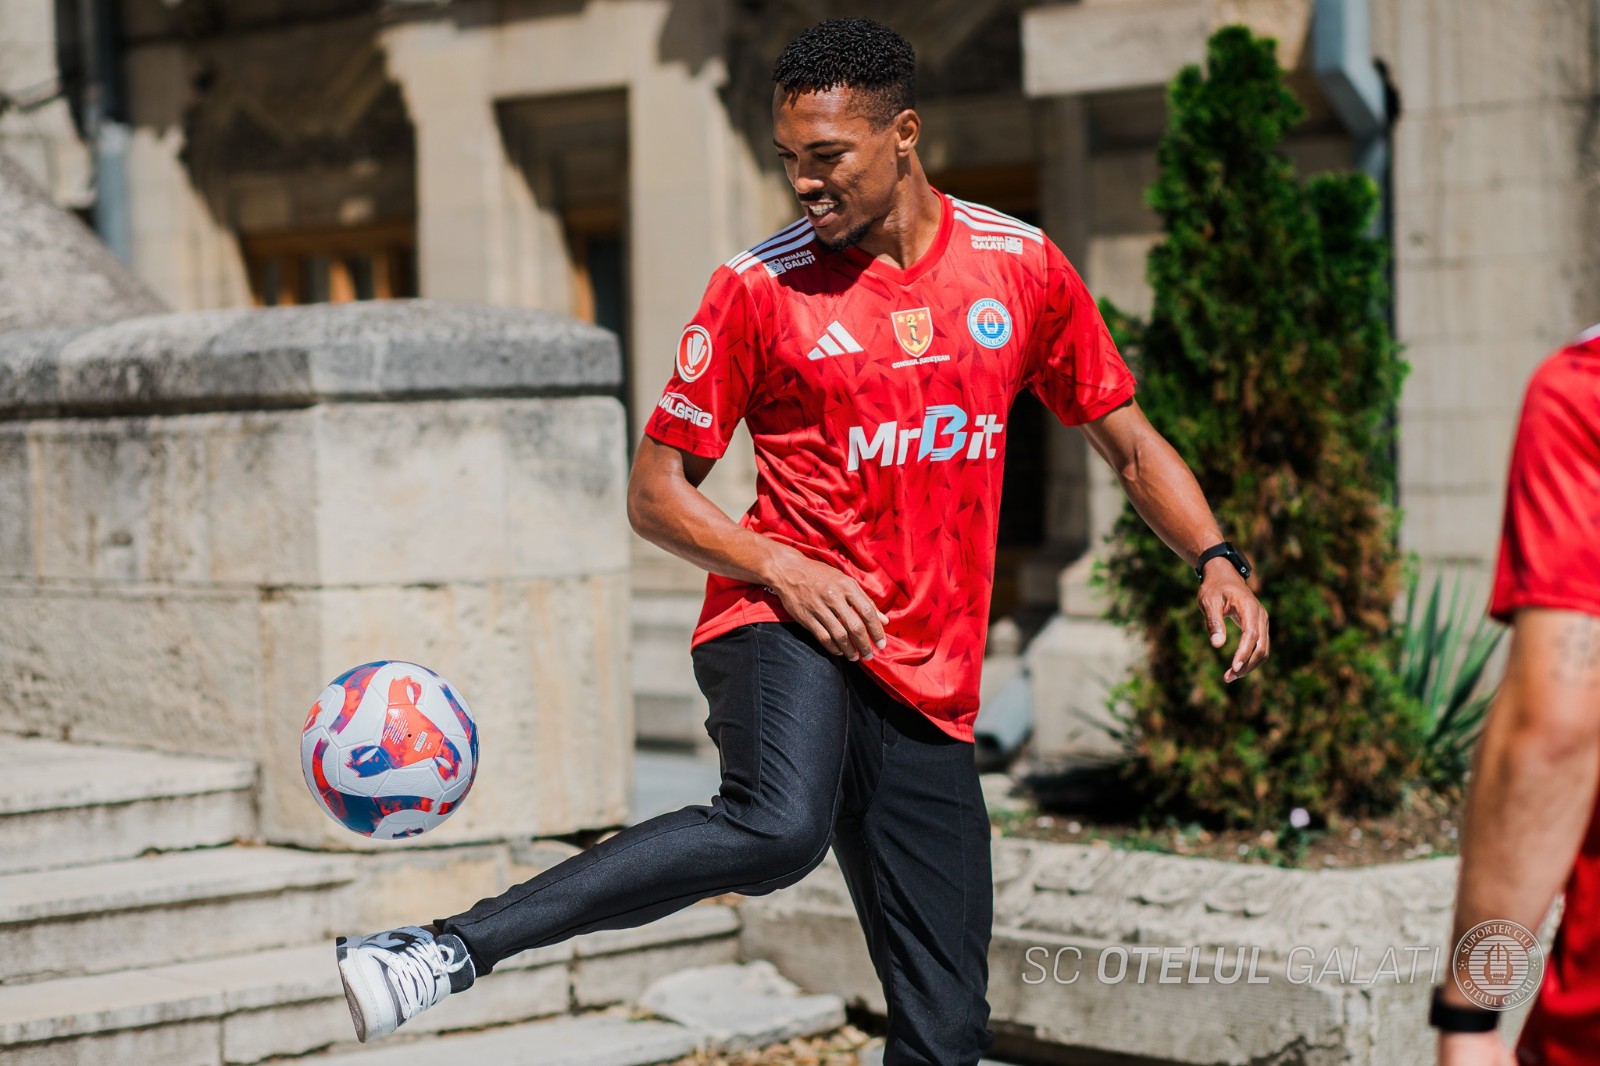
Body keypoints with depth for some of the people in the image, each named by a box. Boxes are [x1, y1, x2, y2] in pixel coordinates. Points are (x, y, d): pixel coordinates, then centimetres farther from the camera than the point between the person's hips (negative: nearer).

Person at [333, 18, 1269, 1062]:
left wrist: (1219, 561, 0)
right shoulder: (761, 286, -1)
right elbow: (657, 492, 3)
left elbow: (1132, 444, 16)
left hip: (930, 685, 4)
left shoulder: (1022, 265, 6)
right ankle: (448, 949, -38)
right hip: (788, 626, -4)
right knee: (780, 828, -38)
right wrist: (780, 566, -13)